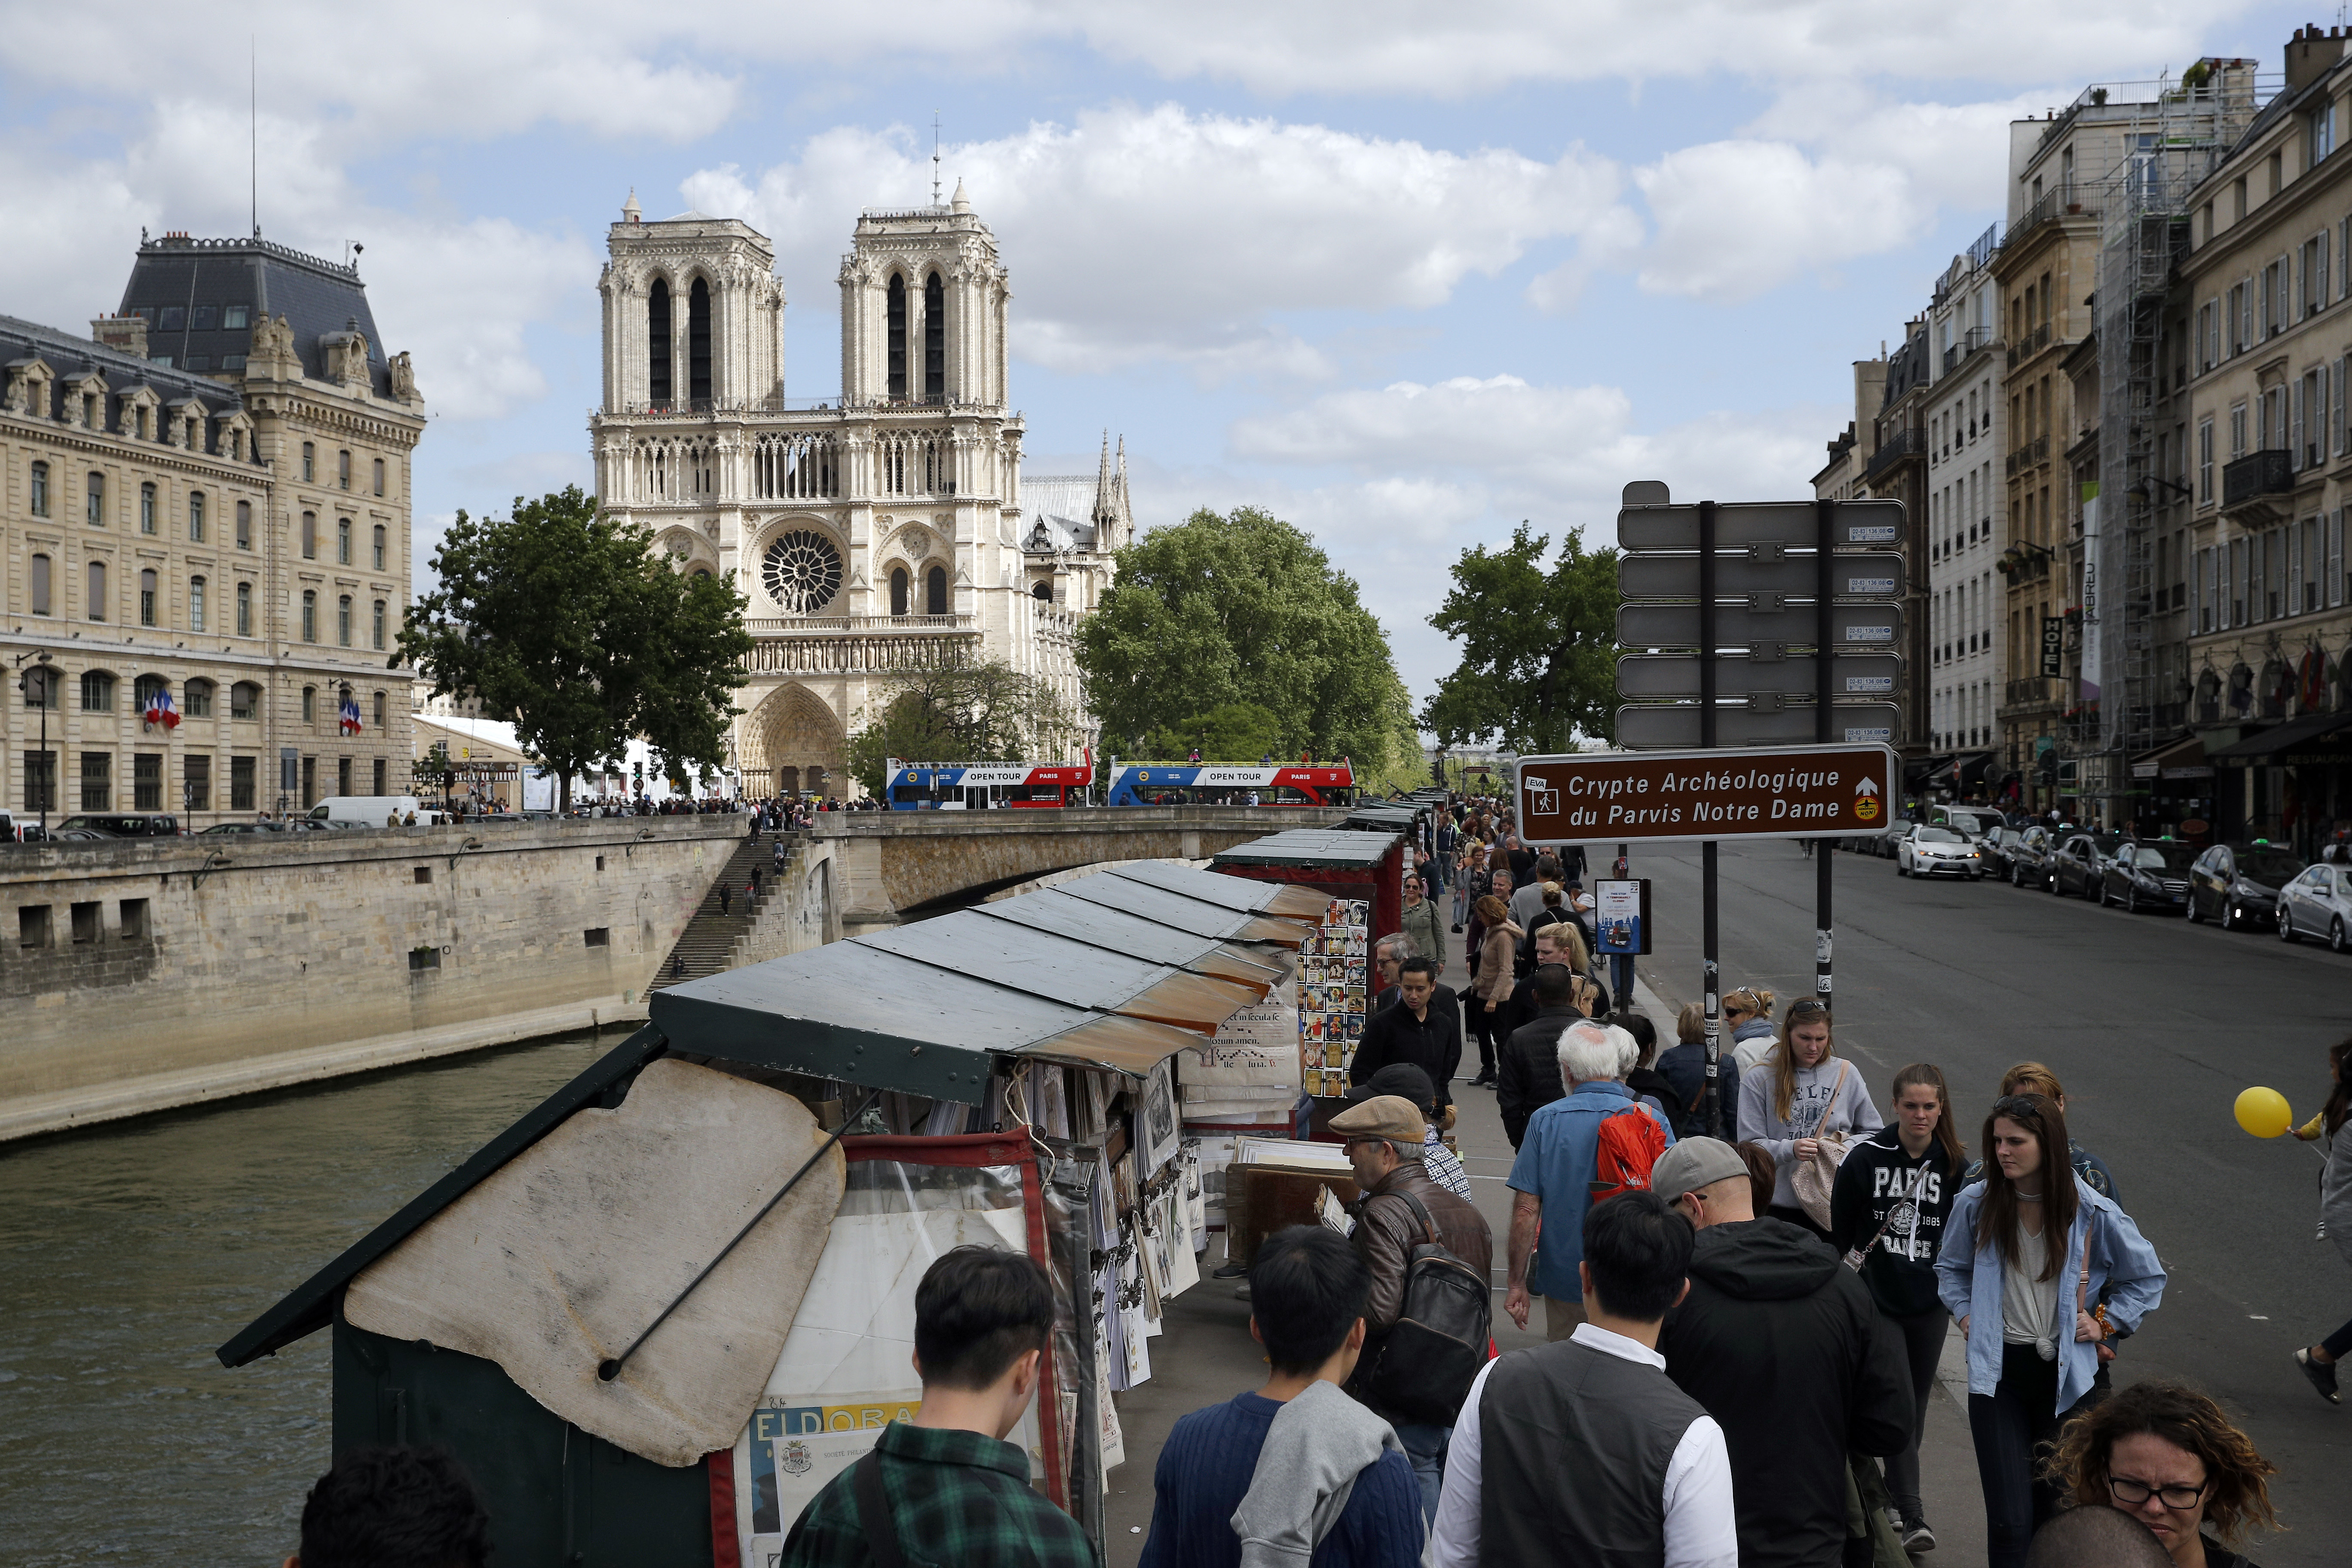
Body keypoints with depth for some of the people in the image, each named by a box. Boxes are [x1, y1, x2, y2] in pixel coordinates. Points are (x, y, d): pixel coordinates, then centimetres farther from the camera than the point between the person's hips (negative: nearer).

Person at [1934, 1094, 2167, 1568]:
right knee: (2010, 1520, -10)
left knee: (2050, 1510, 8)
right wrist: (1965, 1313, 5)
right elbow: (1950, 1268, 19)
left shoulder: (2094, 1214, -6)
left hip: (2065, 1376, 0)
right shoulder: (1975, 1205, -2)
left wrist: (2105, 1323, 3)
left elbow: (2148, 1278, 11)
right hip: (1997, 1373, 0)